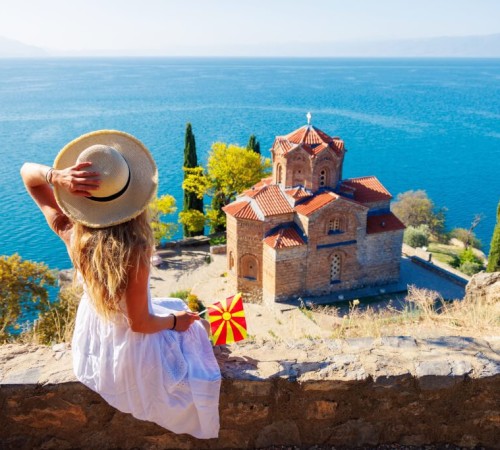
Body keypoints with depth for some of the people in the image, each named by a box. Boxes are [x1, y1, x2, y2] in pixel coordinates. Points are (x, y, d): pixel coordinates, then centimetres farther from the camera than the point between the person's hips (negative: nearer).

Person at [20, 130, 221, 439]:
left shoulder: (70, 232, -24)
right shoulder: (134, 251, -40)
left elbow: (27, 172, -9)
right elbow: (140, 323, -25)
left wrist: (56, 176, -31)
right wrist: (175, 321, -6)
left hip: (92, 337, 6)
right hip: (132, 350, -6)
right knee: (190, 328, 25)